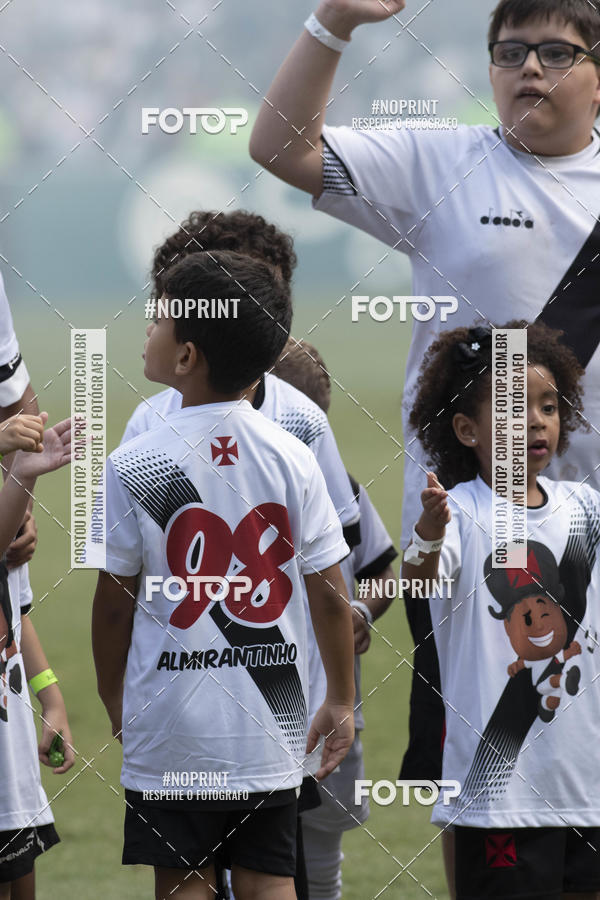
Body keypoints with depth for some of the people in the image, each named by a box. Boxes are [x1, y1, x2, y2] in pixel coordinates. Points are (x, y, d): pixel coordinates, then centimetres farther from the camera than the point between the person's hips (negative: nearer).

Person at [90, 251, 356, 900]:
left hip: (172, 719, -2)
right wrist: (342, 700, 11)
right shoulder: (292, 458, -4)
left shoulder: (132, 467, -10)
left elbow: (114, 603, -4)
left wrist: (112, 699, 11)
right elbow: (330, 595, -1)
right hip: (271, 721, 2)